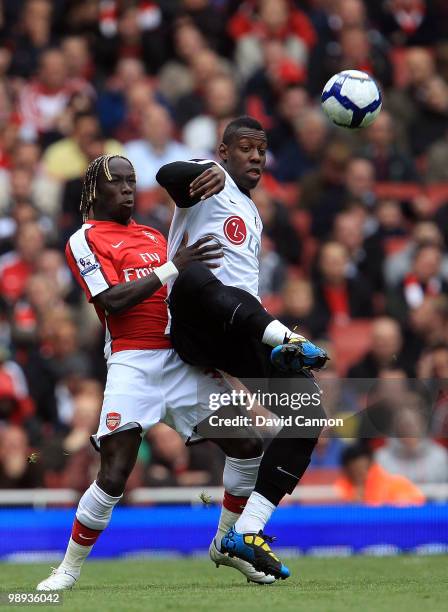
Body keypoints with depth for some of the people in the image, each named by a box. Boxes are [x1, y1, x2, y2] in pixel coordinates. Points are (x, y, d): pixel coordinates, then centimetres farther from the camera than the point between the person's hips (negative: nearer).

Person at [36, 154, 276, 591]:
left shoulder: (154, 237, 22)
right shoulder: (84, 240, 1)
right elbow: (112, 300, -13)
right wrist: (172, 268, -16)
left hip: (183, 358, 6)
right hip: (133, 365, -6)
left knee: (248, 445, 0)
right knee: (113, 476, -14)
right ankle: (70, 568, 2)